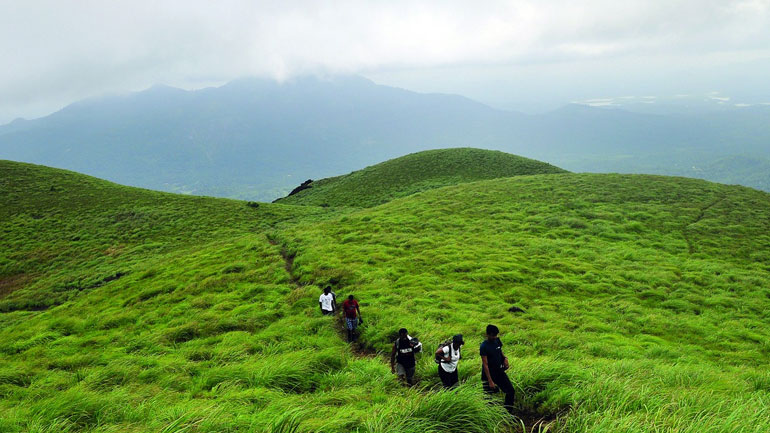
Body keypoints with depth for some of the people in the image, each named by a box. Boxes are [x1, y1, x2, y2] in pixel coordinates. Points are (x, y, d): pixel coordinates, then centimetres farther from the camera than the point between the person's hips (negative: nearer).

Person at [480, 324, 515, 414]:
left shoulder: (497, 341, 0)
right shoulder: (484, 346, -19)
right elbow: (485, 364, -20)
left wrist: (504, 358, -6)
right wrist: (490, 381, -22)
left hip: (499, 371, 6)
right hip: (488, 374, -6)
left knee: (511, 391, 3)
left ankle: (508, 413, 15)